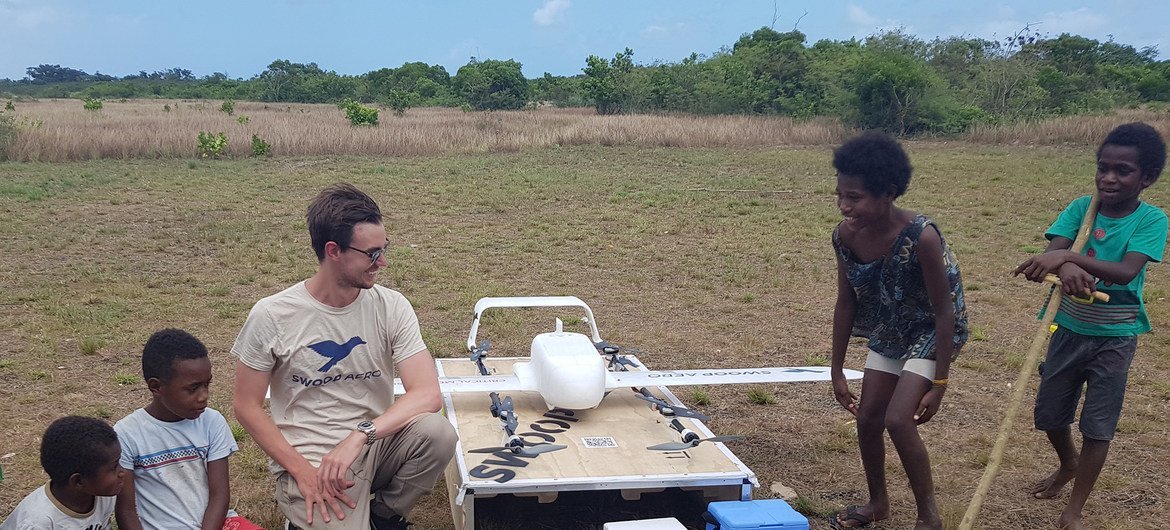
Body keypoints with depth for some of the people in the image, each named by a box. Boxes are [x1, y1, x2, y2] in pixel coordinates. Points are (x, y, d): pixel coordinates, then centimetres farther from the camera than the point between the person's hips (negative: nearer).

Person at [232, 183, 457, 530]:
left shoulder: (391, 307, -5)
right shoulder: (271, 316, -10)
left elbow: (428, 393, -15)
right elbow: (247, 407, -3)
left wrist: (360, 436, -28)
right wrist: (303, 470, -13)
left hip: (376, 446, 3)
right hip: (307, 461, -2)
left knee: (437, 432, -27)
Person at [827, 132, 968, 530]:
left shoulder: (921, 237, -34)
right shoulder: (845, 236, -18)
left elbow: (945, 311, -24)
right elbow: (846, 305, -4)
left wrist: (939, 383, -20)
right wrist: (837, 371, 1)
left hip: (932, 331, -6)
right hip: (888, 331, 6)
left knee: (899, 420, -16)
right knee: (867, 418, 9)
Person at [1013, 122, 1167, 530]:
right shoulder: (1081, 208, -7)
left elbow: (1126, 272, -30)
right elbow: (1053, 252, -21)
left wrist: (1067, 255, -44)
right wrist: (1066, 267, -45)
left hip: (1114, 338, -3)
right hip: (1069, 330, 3)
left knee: (1097, 427, 1)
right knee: (1049, 415, 15)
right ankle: (1068, 465, 47)